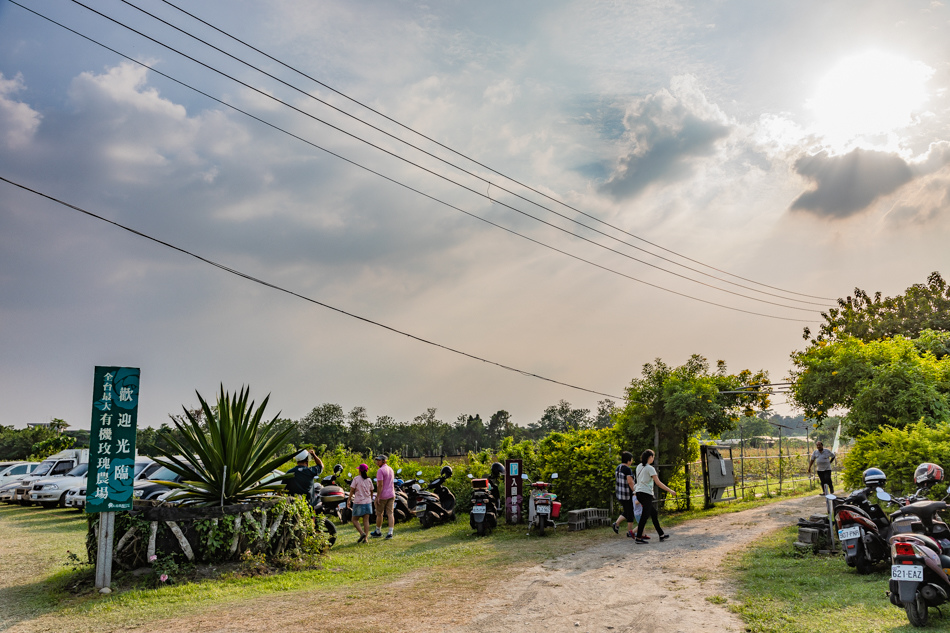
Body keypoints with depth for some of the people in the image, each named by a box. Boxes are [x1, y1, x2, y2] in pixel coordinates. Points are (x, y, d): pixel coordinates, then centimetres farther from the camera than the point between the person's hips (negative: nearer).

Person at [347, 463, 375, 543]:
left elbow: (352, 490, -10)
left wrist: (349, 500, -2)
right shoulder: (369, 480, 4)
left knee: (355, 520, 8)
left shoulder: (356, 479, -9)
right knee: (366, 521, 6)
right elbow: (371, 491, 12)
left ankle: (362, 533, -11)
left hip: (358, 503, -4)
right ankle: (365, 538, 1)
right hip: (367, 503, 4)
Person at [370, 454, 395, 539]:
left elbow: (380, 485, -21)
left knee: (379, 514, 8)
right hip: (391, 494, 7)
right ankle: (390, 533, 0)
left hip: (382, 496, -7)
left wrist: (378, 496, -19)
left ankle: (378, 532, 21)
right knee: (390, 514, 4)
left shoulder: (380, 471, -16)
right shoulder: (390, 469, 11)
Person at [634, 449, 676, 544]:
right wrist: (670, 491, -8)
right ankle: (638, 537, -3)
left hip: (639, 493, 9)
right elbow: (658, 483, -14)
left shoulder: (639, 467, 12)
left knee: (653, 512, 16)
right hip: (646, 494, -9)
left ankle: (661, 534, 23)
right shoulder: (650, 468, -12)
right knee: (645, 515, -4)